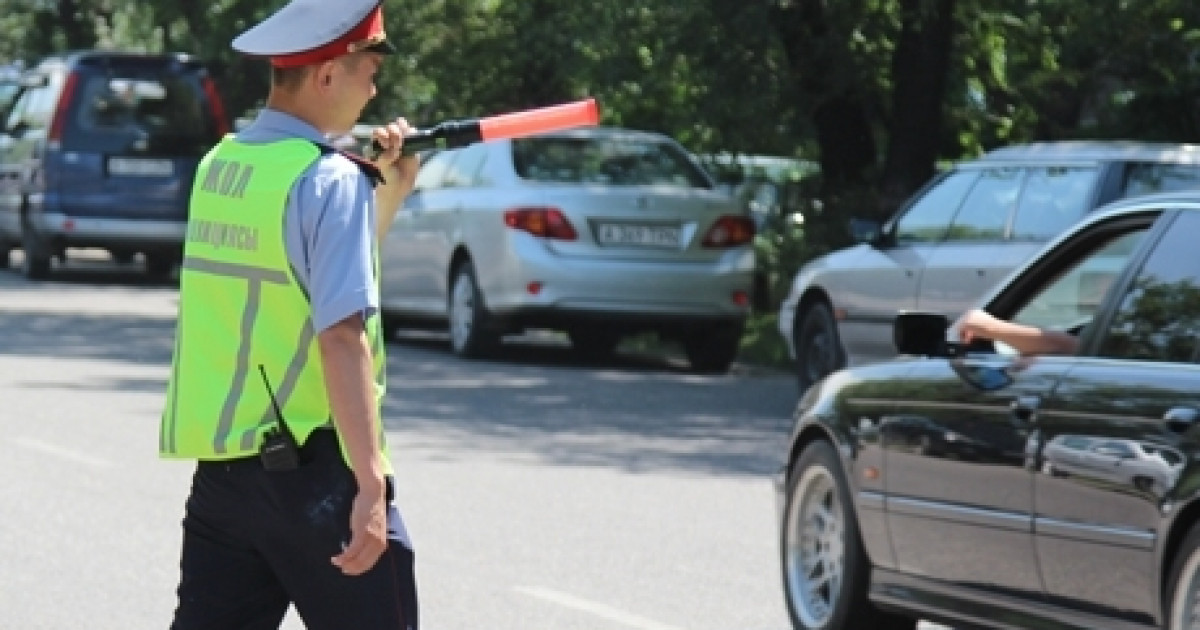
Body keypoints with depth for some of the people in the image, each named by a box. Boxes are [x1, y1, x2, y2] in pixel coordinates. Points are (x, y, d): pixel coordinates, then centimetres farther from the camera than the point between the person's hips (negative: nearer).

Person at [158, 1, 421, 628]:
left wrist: (392, 188, 16)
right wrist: (371, 484, -24)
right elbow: (342, 338, -21)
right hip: (310, 466, -7)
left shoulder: (220, 166, 11)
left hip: (220, 463, 7)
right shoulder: (331, 180, -13)